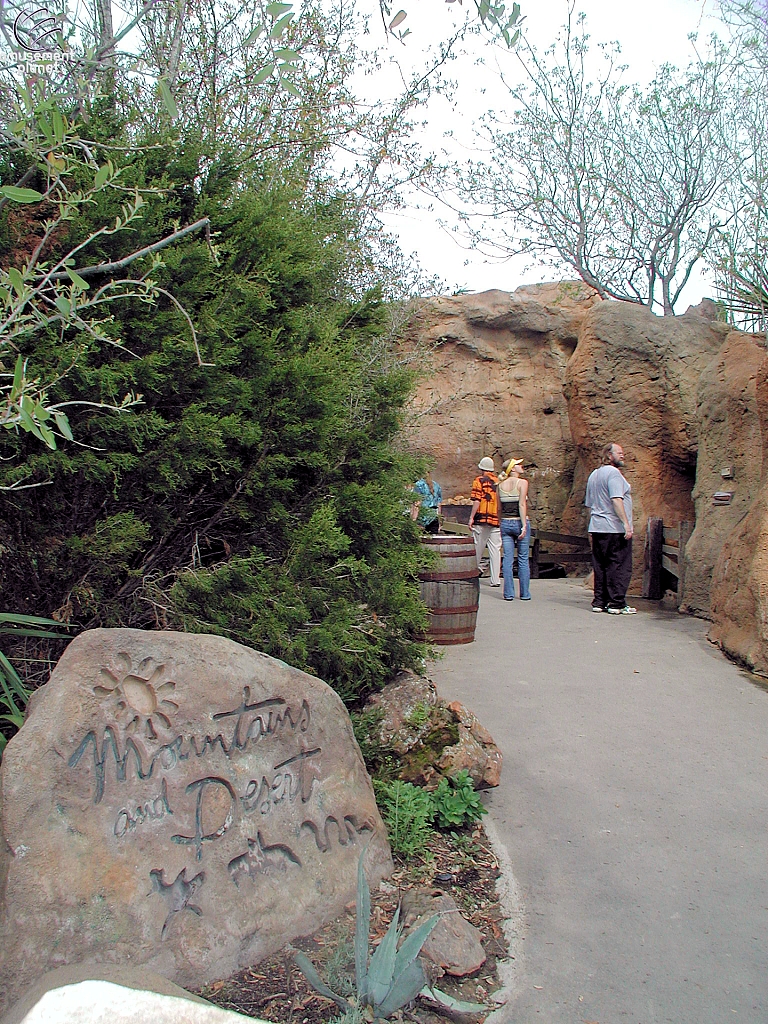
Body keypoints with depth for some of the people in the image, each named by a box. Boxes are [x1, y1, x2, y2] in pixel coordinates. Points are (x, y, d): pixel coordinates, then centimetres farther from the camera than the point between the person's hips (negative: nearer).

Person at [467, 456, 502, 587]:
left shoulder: (479, 481, -3)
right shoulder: (499, 482, 9)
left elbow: (477, 501, -11)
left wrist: (471, 517, -7)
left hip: (481, 519, -3)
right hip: (496, 520, 3)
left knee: (477, 548, 6)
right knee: (495, 549, 4)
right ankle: (495, 579, 1)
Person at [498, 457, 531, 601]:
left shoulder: (501, 484, 7)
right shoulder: (522, 482, -7)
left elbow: (499, 508, 9)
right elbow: (522, 505, -15)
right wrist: (524, 526, -17)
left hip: (505, 523, 4)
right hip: (520, 522, -4)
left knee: (508, 559, 4)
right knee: (523, 559, 5)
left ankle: (508, 593, 3)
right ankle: (525, 593, 9)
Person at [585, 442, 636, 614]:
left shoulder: (593, 475, 19)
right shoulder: (613, 473, -9)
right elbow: (616, 500, -20)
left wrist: (592, 529, 27)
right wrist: (626, 523, -21)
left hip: (597, 528, 9)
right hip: (615, 529, -8)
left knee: (600, 567, 10)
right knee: (619, 567, -3)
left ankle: (599, 602, 11)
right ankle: (616, 604, -2)